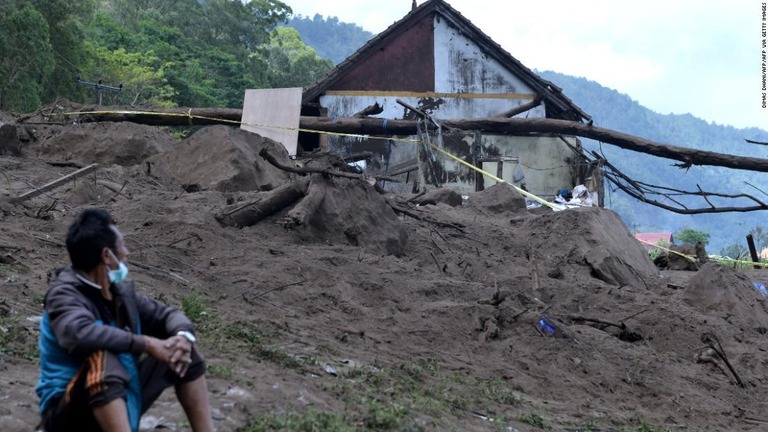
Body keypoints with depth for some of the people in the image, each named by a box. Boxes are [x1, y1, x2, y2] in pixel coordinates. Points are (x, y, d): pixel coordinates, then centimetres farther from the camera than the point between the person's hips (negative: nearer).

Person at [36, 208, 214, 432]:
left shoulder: (120, 292, 3)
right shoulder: (65, 293, -18)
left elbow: (168, 314, 11)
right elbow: (79, 334, -38)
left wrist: (183, 336, -14)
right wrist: (147, 344, -31)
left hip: (122, 404, 8)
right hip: (69, 414, -8)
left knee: (180, 351, 3)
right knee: (102, 358, -36)